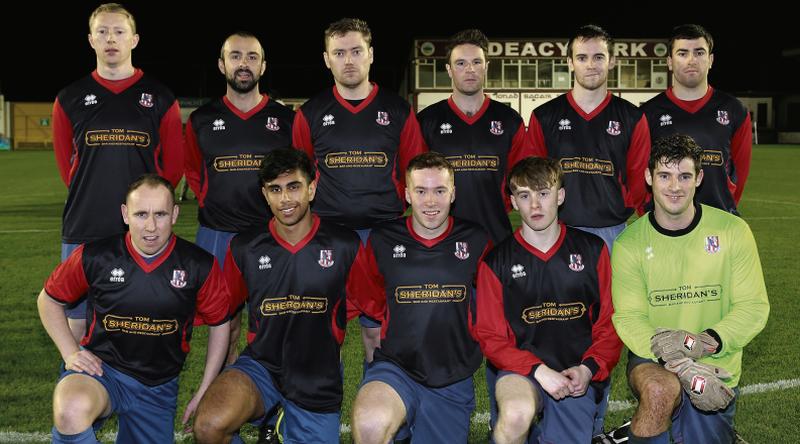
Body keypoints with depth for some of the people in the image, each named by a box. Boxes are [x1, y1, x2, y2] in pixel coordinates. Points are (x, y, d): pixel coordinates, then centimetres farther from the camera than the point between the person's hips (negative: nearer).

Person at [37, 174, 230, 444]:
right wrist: (71, 353, -4)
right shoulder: (95, 256, -9)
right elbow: (49, 300, 8)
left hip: (158, 387, 3)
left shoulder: (199, 266, -8)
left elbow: (219, 325, 6)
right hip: (102, 368, -2)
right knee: (71, 412, -36)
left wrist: (203, 394, 5)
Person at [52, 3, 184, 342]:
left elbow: (173, 164, 9)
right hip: (82, 230, 1)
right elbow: (65, 161, 16)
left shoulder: (160, 98, 3)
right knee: (78, 325, 6)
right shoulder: (71, 99, 6)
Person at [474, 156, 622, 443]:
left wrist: (589, 369, -10)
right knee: (516, 415, -34)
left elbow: (610, 323, 8)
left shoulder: (592, 249, 7)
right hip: (523, 371, -2)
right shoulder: (496, 262, 3)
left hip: (580, 377, 2)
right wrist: (538, 370, -15)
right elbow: (491, 337, 1)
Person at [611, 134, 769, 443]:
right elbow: (628, 318, -12)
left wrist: (704, 342, -22)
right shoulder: (629, 244, -5)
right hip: (654, 361, -2)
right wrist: (682, 367, -27)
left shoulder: (732, 231, -3)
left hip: (717, 371, 2)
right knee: (660, 390, -35)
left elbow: (754, 308, -4)